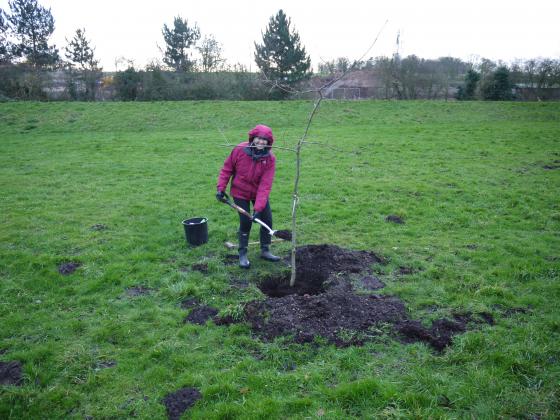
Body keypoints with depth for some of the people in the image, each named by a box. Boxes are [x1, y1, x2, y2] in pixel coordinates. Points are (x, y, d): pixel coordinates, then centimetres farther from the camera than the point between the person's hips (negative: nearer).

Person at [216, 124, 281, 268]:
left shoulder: (270, 158, -20)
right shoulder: (240, 150, -22)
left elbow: (265, 185, -25)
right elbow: (227, 169, -7)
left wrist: (258, 208, -31)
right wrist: (221, 188, -13)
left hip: (259, 193, 2)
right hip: (240, 192, -2)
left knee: (267, 220, 4)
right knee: (245, 223, -4)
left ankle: (265, 251, 24)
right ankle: (242, 254, 15)